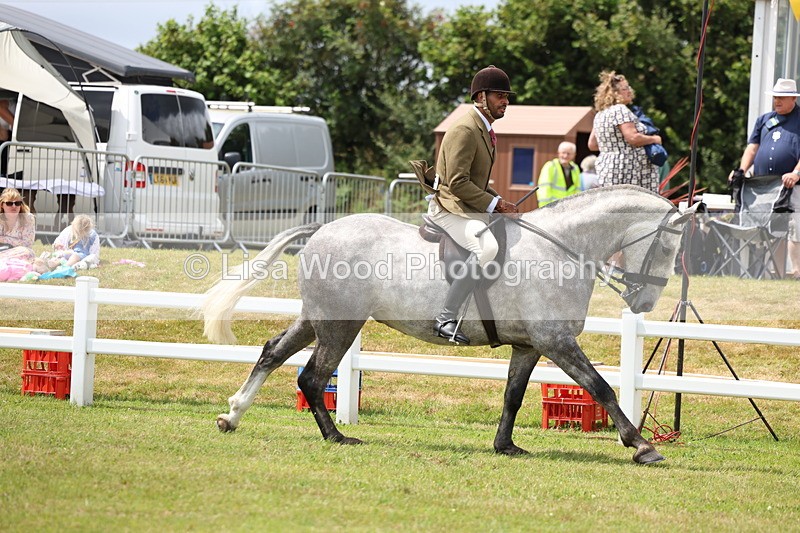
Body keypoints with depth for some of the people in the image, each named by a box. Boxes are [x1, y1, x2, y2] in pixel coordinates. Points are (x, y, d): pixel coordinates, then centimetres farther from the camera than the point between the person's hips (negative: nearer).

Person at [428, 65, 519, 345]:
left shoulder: (483, 128, 15)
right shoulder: (465, 130, -17)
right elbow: (457, 183, -23)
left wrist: (500, 201, 10)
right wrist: (494, 204, -20)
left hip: (474, 208, 11)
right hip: (451, 209, -11)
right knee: (487, 247, -35)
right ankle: (446, 319, -34)